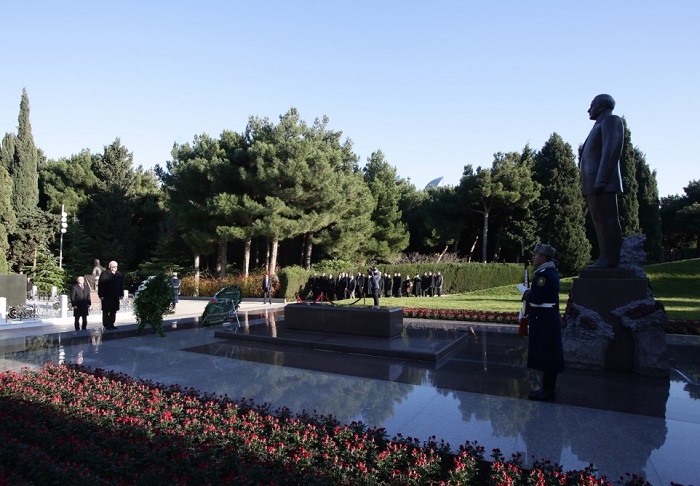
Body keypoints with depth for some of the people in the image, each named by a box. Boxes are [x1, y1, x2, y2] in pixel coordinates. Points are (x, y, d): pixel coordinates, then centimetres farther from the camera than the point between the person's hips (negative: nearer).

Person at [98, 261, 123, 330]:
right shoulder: (104, 274, -6)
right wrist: (101, 295, -12)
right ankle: (106, 325, 8)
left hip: (115, 296, 5)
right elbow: (100, 285, -8)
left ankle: (111, 324, 16)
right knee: (106, 311, 2)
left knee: (113, 311, 8)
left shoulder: (119, 274, 8)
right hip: (106, 296, -5)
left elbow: (121, 284, 11)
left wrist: (120, 294, 8)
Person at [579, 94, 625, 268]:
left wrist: (601, 180, -22)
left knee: (607, 221, -12)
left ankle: (612, 259, -14)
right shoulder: (599, 126, 29)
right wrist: (587, 186, 14)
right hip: (593, 184, 9)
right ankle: (605, 259, 5)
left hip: (603, 183, -9)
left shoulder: (611, 120, 1)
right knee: (601, 222, 5)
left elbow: (611, 151, -12)